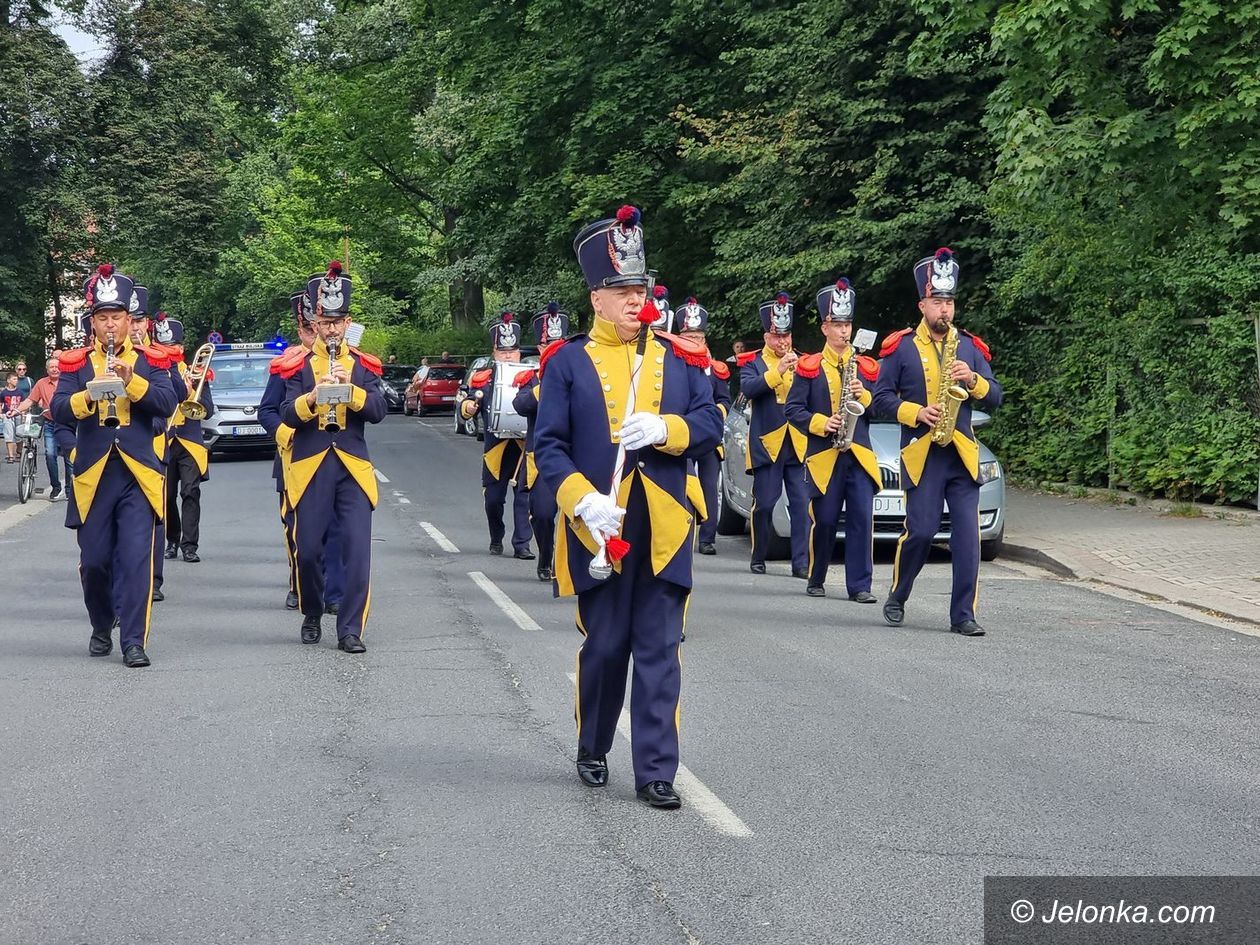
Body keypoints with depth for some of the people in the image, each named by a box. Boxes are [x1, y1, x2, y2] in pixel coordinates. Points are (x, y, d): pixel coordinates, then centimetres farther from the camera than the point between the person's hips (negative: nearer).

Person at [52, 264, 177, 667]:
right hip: (93, 475, 1)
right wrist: (88, 396, -24)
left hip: (137, 473, -1)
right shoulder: (76, 364, 7)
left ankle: (134, 642, -7)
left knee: (136, 557, -9)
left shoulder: (149, 362, 6)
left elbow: (167, 404, -8)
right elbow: (59, 410, -5)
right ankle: (101, 629, 28)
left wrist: (130, 381, -21)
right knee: (94, 561, 6)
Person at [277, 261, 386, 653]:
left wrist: (349, 388, -21)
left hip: (352, 466, 0)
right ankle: (311, 616, 26)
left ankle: (351, 630, -4)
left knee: (357, 549, -8)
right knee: (308, 550, 2)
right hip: (310, 467, 0)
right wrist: (314, 395, -24)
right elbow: (288, 415, -6)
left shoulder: (363, 365, 8)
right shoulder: (298, 365, 5)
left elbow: (378, 410, -5)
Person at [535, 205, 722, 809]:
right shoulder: (569, 363, 1)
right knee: (603, 647, 8)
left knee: (660, 651, -1)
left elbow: (710, 425, 8)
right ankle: (592, 752, 28)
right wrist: (583, 500, -17)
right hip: (598, 527, -2)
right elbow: (549, 445, -3)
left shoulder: (679, 358, 9)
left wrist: (664, 429, -13)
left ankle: (656, 771, 2)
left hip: (664, 527, 2)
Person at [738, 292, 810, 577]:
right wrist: (777, 371, -21)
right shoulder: (752, 362, 6)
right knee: (764, 504, 0)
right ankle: (758, 558, 15)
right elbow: (747, 388, -14)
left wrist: (798, 371, -12)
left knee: (802, 504, -5)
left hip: (799, 444, 2)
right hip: (767, 444, -2)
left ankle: (801, 562, -5)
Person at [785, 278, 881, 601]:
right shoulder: (809, 368, 4)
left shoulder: (866, 367, 13)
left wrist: (864, 397, -7)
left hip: (860, 455, 2)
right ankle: (816, 580, 18)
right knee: (824, 521, 2)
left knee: (862, 519, -7)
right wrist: (821, 423, -15)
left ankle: (859, 585, -4)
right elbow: (792, 409, -1)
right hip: (824, 455, -2)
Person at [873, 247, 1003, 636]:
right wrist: (916, 413, -13)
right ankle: (897, 599, 17)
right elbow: (882, 398, 2)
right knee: (921, 531, -6)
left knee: (968, 535, -5)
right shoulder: (900, 346, 3)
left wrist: (973, 380, -9)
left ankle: (964, 615, -2)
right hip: (920, 454, -3)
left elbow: (995, 397, 11)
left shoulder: (970, 346, 12)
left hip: (962, 454, 3)